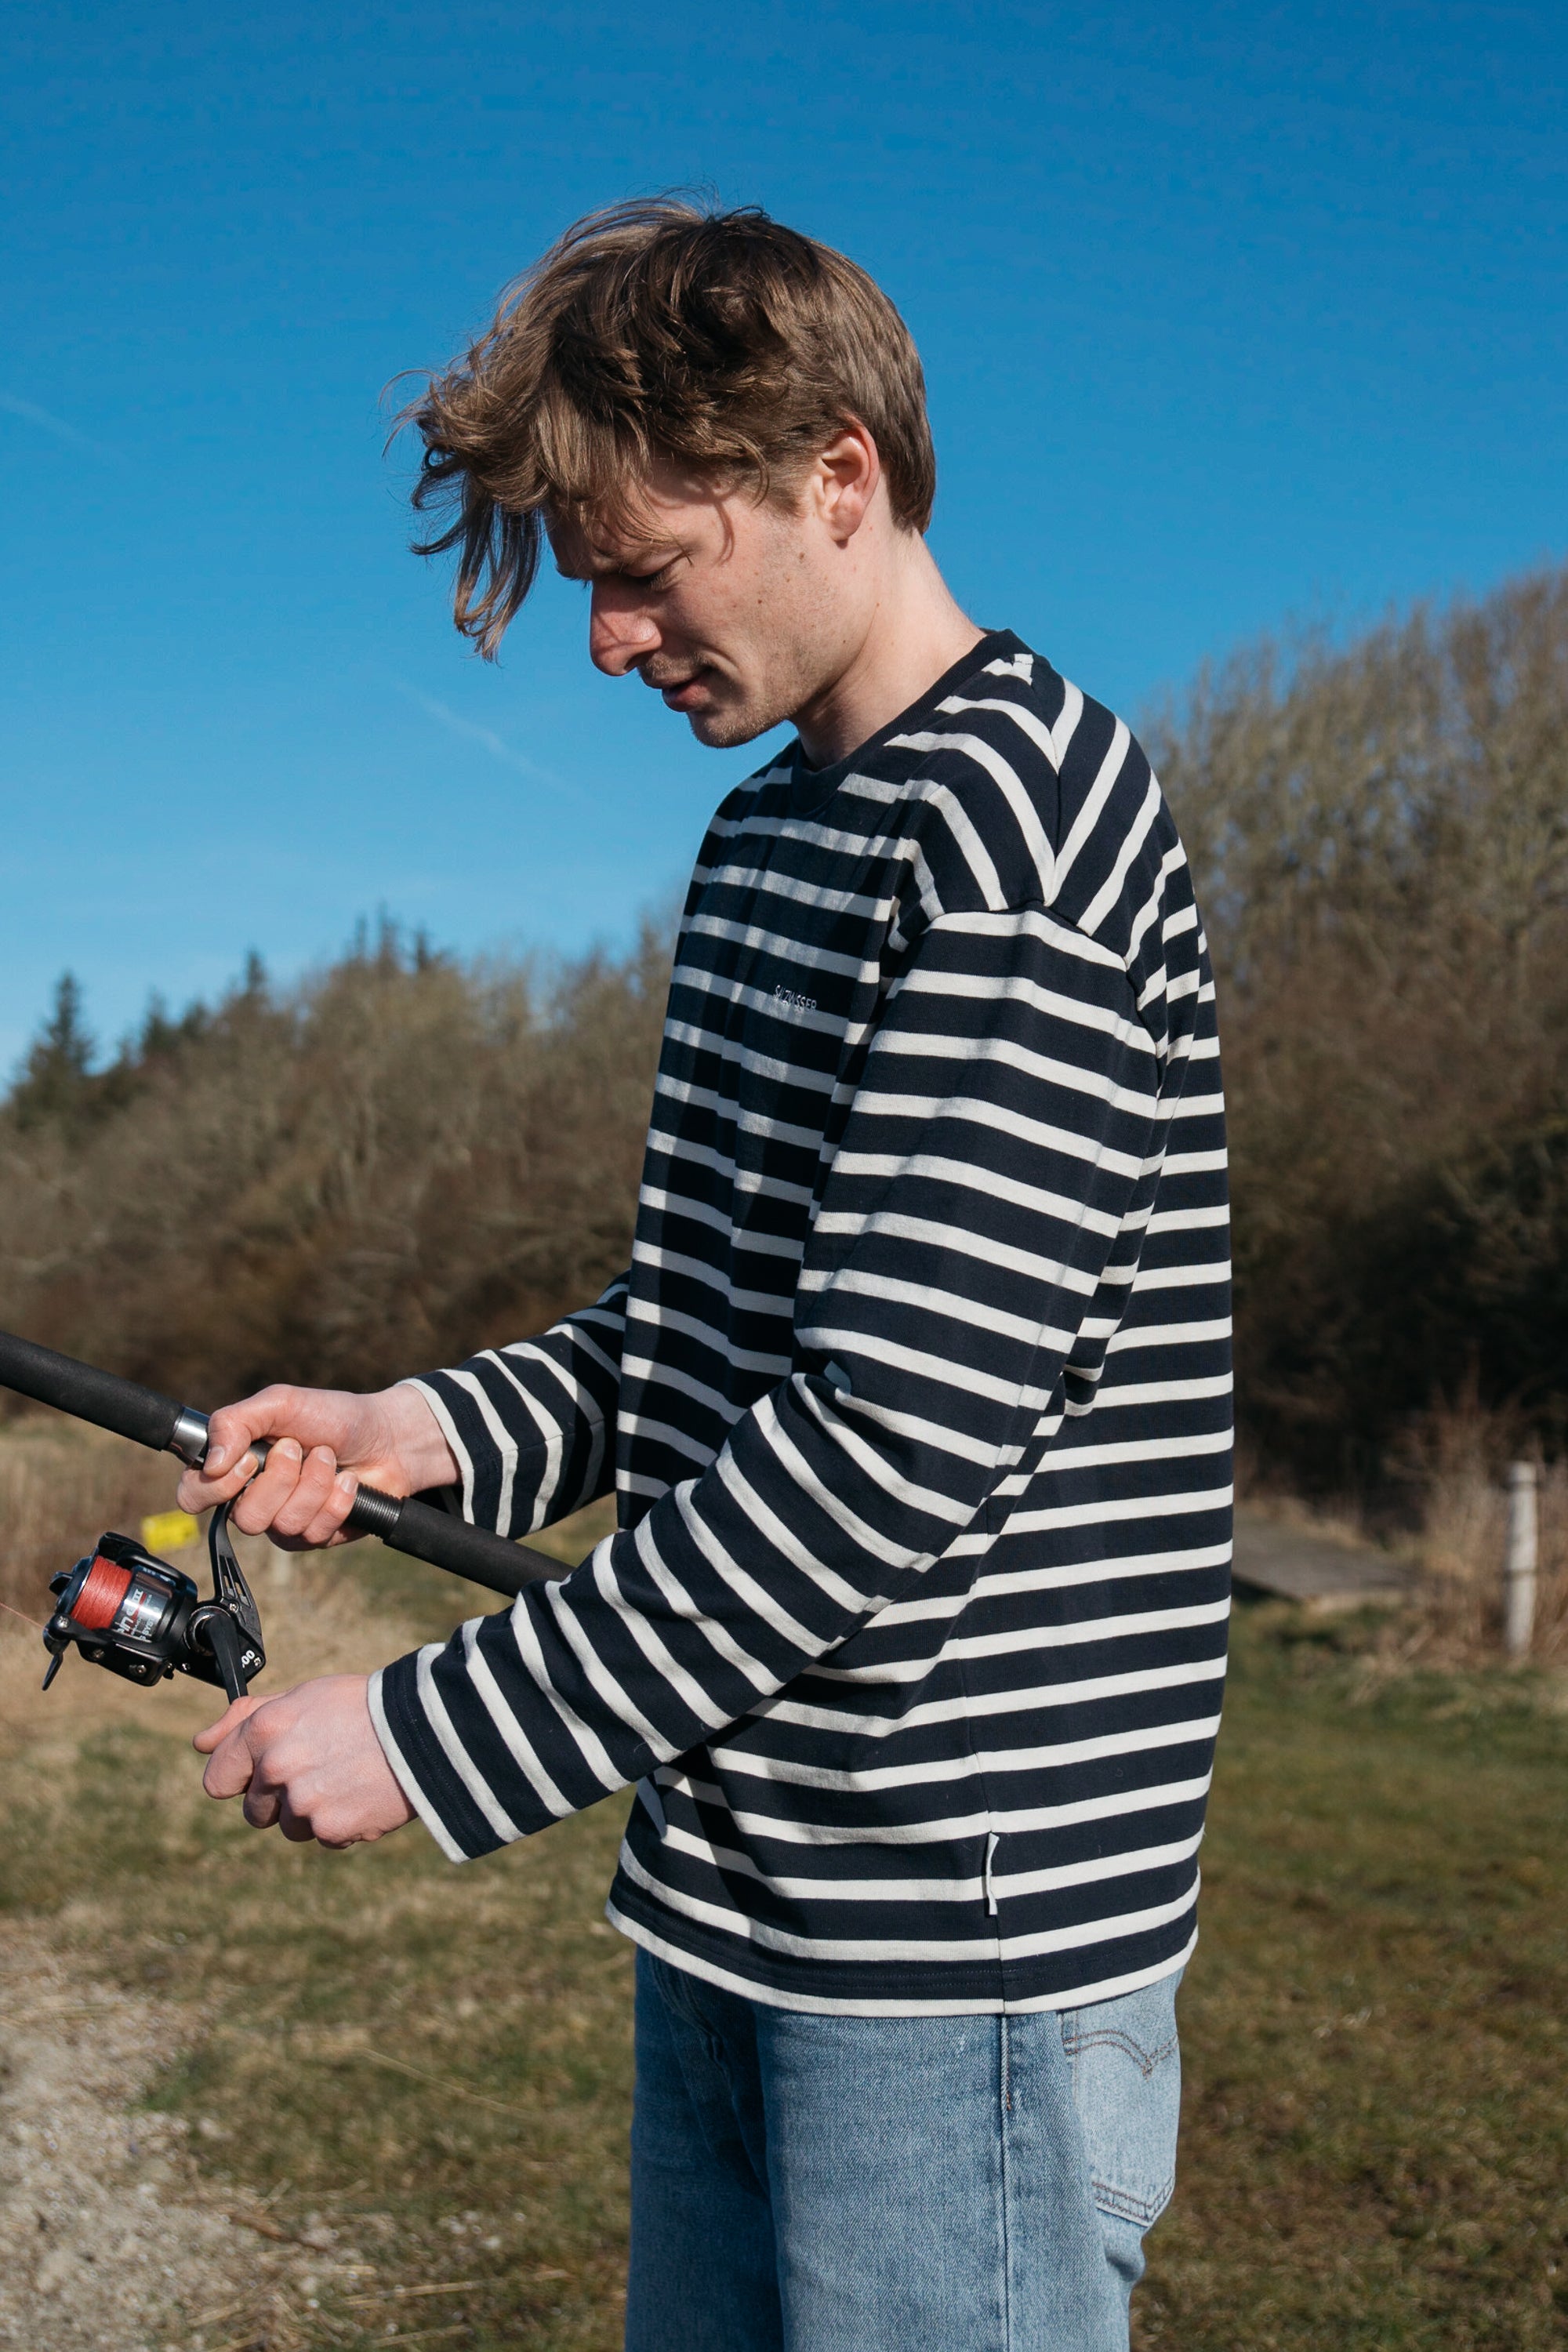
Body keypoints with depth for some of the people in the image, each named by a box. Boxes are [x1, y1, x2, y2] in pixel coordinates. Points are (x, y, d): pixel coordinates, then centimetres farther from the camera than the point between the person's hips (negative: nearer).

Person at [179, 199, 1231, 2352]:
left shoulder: (1015, 821, -17)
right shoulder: (767, 835, 14)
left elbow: (896, 1441, -23)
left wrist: (438, 1736, -18)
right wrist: (434, 1426, 2)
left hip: (960, 1928, -9)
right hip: (732, 1896, 9)